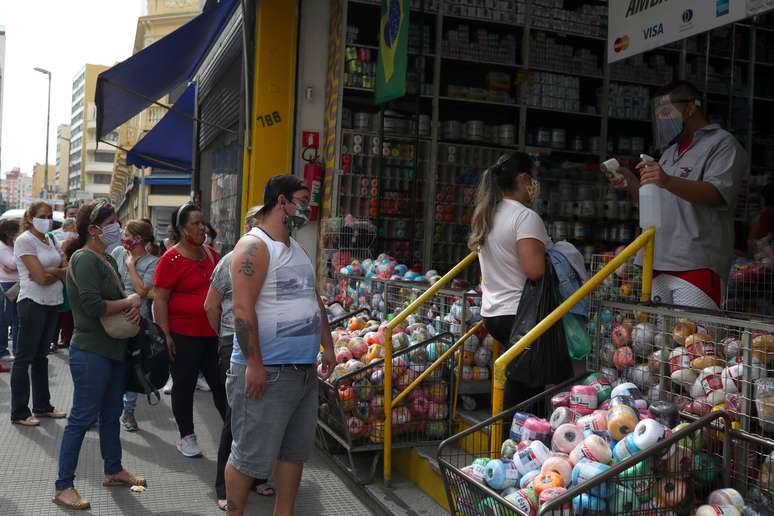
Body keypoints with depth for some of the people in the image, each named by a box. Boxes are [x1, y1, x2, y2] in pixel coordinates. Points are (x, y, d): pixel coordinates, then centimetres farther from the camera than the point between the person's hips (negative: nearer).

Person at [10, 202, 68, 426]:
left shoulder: (50, 240, 11)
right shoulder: (25, 241, -10)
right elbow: (41, 278, -18)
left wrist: (49, 272, -12)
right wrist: (59, 272, -2)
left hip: (52, 304, 7)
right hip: (33, 303, -7)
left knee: (41, 356, 15)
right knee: (25, 358, 0)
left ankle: (42, 406, 24)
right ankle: (19, 413, 8)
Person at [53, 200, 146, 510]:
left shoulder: (107, 259, 12)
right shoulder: (84, 259, -16)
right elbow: (93, 305, -26)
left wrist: (133, 306, -7)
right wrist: (130, 302, -12)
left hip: (113, 349, 9)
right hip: (91, 352, -9)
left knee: (111, 414, 19)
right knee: (82, 418, -1)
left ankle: (113, 471, 34)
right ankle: (63, 487, 10)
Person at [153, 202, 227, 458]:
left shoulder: (211, 254, 9)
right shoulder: (171, 259, -10)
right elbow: (160, 300, -11)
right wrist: (166, 336, -15)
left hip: (214, 333, 5)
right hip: (184, 335, -5)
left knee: (221, 383, 10)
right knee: (184, 385, 8)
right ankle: (186, 437, 22)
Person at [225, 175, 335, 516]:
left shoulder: (297, 249, 17)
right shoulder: (254, 246, -11)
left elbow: (315, 301, 23)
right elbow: (243, 309, -19)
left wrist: (327, 347, 18)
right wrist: (254, 364, -22)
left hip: (304, 370, 9)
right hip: (266, 371, -9)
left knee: (295, 451, 15)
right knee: (250, 455, 1)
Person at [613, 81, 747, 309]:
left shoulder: (722, 143, 3)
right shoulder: (670, 151, 26)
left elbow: (718, 194, -14)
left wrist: (668, 181, -28)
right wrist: (630, 181, 11)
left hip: (696, 265, -7)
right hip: (658, 264, 7)